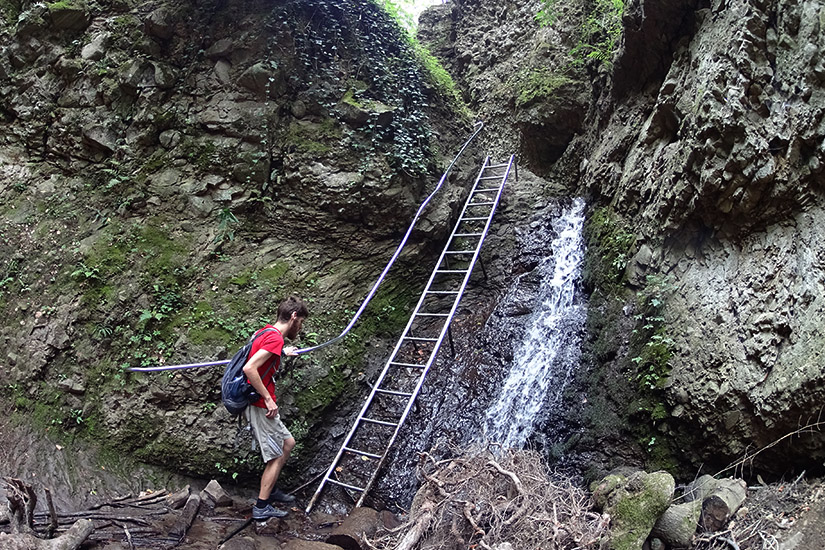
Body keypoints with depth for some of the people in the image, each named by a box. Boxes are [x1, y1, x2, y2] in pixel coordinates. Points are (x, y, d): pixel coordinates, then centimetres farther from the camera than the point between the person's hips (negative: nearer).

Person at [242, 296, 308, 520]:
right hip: (260, 406, -10)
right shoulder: (275, 338, -20)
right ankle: (262, 507, 12)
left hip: (260, 403, 10)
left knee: (288, 443, 20)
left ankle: (270, 489, 32)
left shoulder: (265, 332, 11)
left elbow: (257, 354, 27)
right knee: (276, 457, 2)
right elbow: (249, 368, -29)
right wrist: (268, 399, -22)